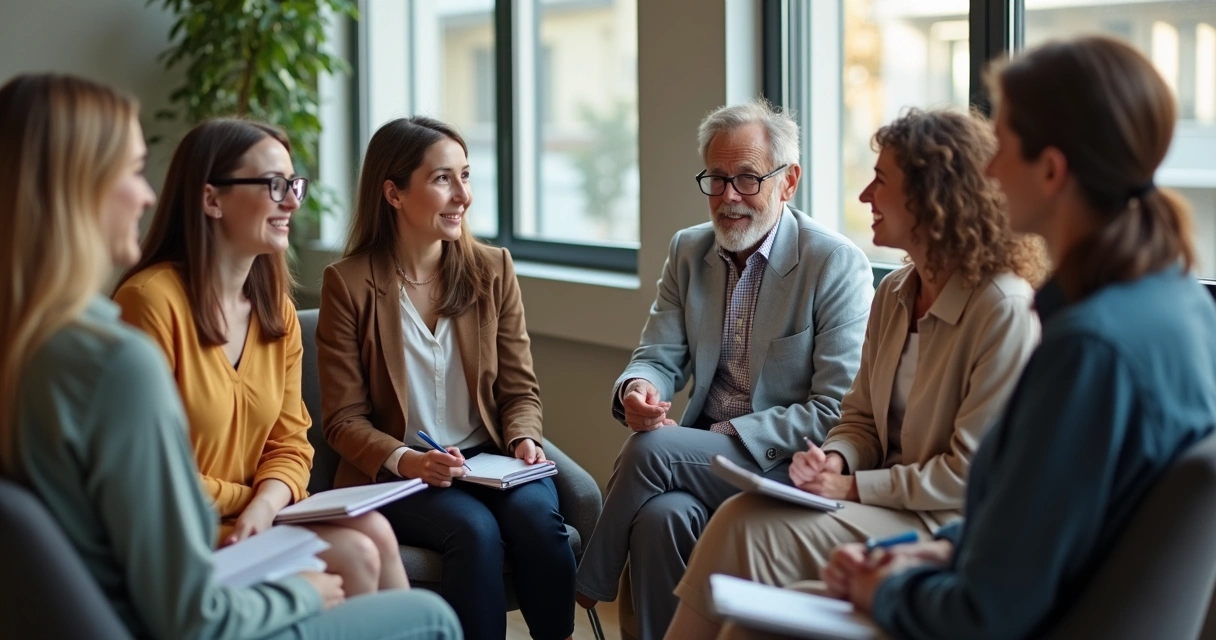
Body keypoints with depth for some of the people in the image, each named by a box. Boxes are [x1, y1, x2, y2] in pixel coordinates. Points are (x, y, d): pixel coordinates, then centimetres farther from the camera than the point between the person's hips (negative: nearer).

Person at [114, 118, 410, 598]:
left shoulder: (278, 311, 10)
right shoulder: (152, 300, -16)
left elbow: (289, 445, 8)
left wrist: (266, 504, -13)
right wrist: (251, 499, -9)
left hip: (252, 521, 7)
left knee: (375, 533, -19)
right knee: (356, 555, -21)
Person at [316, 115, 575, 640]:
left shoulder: (492, 269, 7)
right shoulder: (348, 283, -3)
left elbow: (519, 389, 10)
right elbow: (345, 419, -3)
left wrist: (523, 439, -12)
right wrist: (406, 461, -21)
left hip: (488, 459, 3)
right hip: (394, 476, -3)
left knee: (535, 514, -29)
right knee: (475, 529, -32)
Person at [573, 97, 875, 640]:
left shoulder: (838, 264, -8)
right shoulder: (688, 251, 10)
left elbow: (836, 412, -12)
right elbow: (659, 356, 7)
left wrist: (727, 434, -18)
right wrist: (638, 388, -18)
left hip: (789, 467, -4)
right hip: (706, 451, 4)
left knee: (650, 449, -27)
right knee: (661, 514, -31)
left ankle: (590, 582, -2)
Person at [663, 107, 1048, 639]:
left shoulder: (1005, 310, -16)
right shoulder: (894, 294, 11)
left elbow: (971, 474, -17)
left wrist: (853, 486, -15)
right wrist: (833, 459, -6)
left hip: (948, 526, -7)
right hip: (888, 504, 7)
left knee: (754, 531, -23)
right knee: (741, 517, -17)